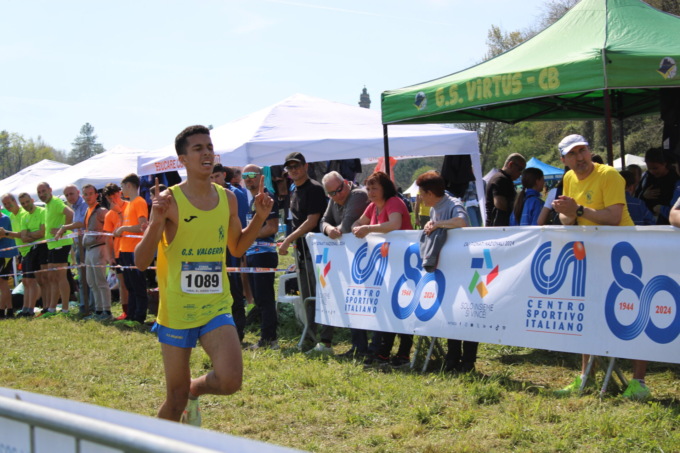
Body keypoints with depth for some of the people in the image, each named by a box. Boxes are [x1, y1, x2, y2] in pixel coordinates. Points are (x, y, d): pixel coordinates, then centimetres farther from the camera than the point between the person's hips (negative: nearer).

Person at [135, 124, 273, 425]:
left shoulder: (227, 199, 3)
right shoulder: (169, 201, -11)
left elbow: (237, 248, 19)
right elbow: (141, 262, -13)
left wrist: (260, 217, 5)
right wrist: (156, 222, -28)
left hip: (216, 307, 3)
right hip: (176, 311, -3)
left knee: (230, 381, -18)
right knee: (176, 399, 6)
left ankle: (195, 390, 17)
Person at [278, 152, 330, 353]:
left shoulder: (314, 189, -10)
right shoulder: (295, 193, 16)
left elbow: (312, 221, -16)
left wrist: (288, 239, -16)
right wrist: (290, 242, 11)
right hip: (302, 251, 9)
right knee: (308, 299, 12)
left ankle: (326, 342, -6)